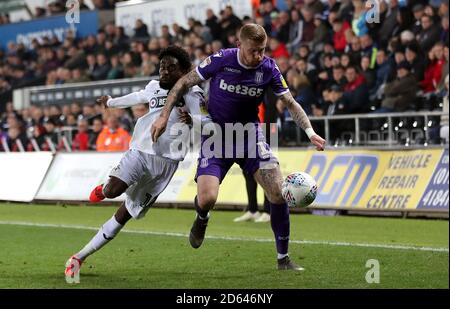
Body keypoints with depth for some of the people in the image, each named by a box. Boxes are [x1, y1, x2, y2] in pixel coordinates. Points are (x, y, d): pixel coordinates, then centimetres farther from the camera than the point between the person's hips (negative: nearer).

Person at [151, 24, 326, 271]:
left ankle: (283, 257, 3)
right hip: (216, 134, -2)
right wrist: (164, 116, -12)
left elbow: (290, 103, -1)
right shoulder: (221, 60, -17)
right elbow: (184, 83, -6)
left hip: (249, 134, 2)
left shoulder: (268, 68, -10)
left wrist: (310, 132, -15)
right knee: (207, 199, -20)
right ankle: (201, 219, 21)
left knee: (278, 192, -13)